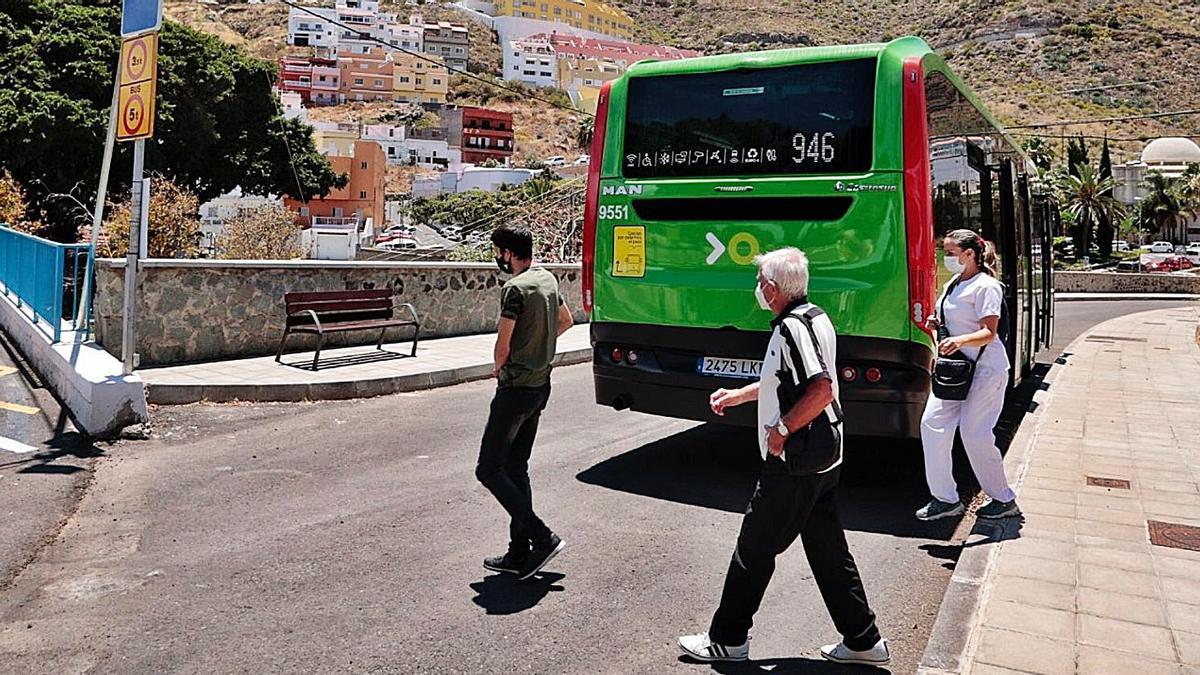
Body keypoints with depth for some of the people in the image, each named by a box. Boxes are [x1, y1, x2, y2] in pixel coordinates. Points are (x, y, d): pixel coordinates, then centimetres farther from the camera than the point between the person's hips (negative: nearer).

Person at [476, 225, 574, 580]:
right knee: (516, 468, 14)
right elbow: (566, 321, 26)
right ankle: (519, 553, 18)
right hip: (541, 386, 9)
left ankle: (542, 538, -3)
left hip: (516, 389, -9)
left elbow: (503, 345, -17)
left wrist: (499, 367, 4)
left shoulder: (515, 288, -17)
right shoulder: (548, 279, 10)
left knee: (489, 469, -2)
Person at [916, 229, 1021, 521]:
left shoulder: (986, 286, -12)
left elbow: (989, 332, -19)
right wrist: (938, 323, 3)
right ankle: (946, 499, 9)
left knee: (974, 433, -5)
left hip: (985, 368, -9)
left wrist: (959, 340, -37)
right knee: (932, 423, 0)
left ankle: (1004, 500, 15)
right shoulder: (952, 285, 13)